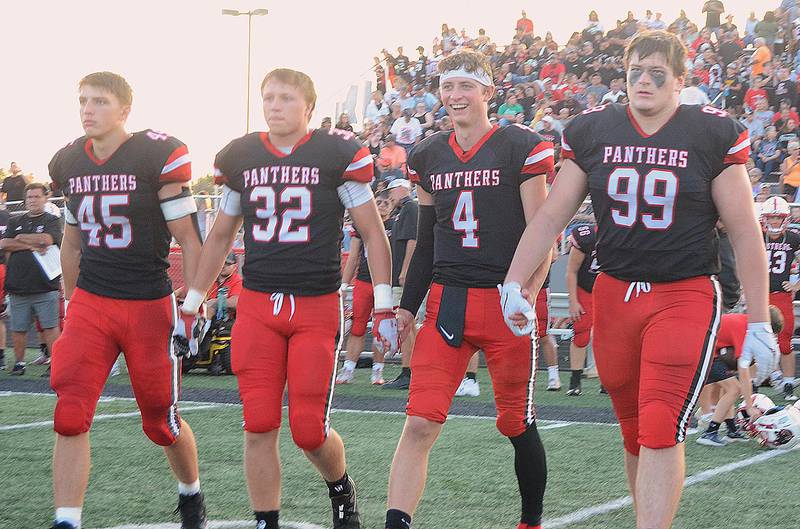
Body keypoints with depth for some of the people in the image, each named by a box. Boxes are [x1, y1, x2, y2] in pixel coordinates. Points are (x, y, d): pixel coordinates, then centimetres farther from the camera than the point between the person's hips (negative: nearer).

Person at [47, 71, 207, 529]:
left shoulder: (159, 157, -11)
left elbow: (189, 239, -7)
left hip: (150, 305, -4)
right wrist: (69, 304, 19)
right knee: (70, 416, -11)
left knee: (161, 421, 9)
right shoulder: (70, 164, 6)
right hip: (90, 302, 4)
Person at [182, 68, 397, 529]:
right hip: (257, 305, 3)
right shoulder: (241, 158, 8)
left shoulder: (337, 154, -2)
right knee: (259, 426, -2)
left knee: (309, 429, -4)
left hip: (318, 307, -3)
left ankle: (341, 488, 27)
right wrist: (192, 302, 19)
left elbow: (373, 233, 2)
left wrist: (384, 307, -3)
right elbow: (221, 237, 20)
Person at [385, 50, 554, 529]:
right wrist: (407, 306, 13)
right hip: (446, 302, 4)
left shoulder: (520, 148, -4)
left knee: (517, 424, 8)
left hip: (506, 302, -4)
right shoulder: (429, 156, 12)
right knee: (420, 422, -8)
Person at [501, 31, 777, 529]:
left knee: (661, 431, -15)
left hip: (685, 296, -4)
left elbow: (745, 233, -2)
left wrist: (759, 322, -3)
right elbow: (551, 217, 8)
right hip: (615, 295, 4)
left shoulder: (713, 135, -4)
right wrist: (514, 282, -1)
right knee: (634, 432, 11)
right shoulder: (592, 132, 4)